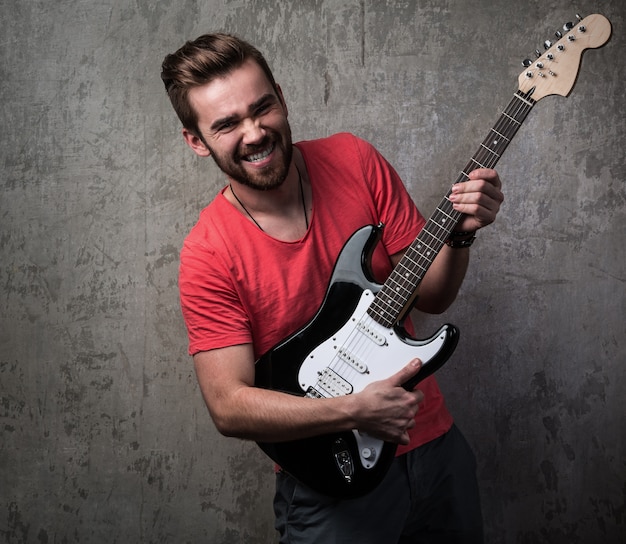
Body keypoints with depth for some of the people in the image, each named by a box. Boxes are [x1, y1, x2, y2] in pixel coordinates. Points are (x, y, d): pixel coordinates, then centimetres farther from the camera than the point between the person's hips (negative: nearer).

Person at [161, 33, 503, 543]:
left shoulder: (356, 161, -8)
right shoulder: (210, 253, -18)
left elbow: (432, 295, -2)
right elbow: (229, 406, -18)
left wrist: (460, 235, -21)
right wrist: (354, 411, -26)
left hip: (434, 443, 5)